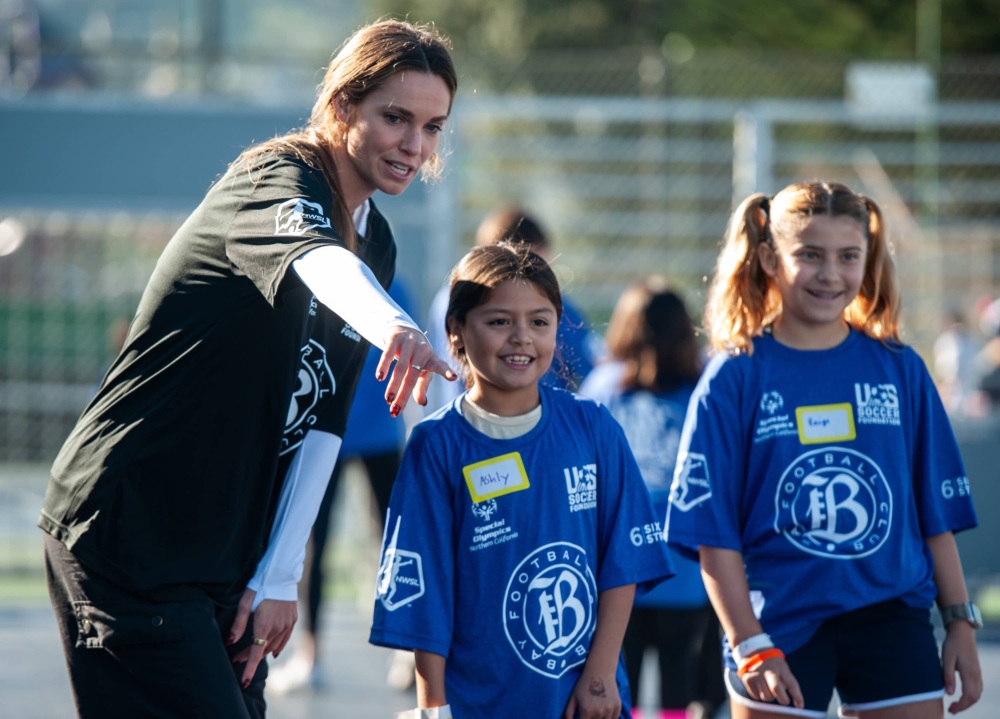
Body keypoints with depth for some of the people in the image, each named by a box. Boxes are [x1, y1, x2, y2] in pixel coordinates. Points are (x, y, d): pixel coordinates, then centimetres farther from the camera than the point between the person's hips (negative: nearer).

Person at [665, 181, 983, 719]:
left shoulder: (900, 370, 7)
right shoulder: (734, 380, -2)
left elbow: (937, 512, 12)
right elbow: (714, 535, -4)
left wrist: (960, 623, 7)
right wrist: (750, 647, -11)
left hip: (891, 618, 2)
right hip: (779, 625, -2)